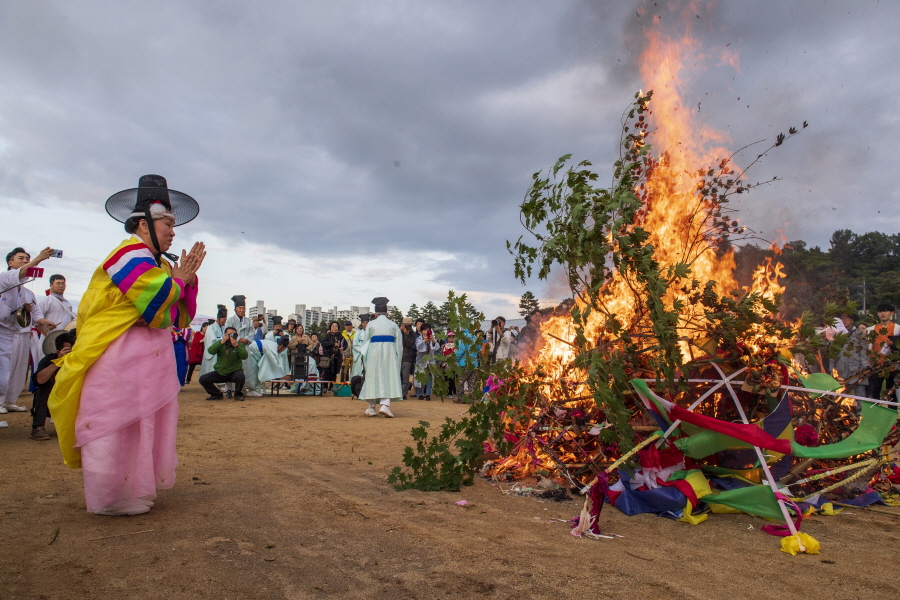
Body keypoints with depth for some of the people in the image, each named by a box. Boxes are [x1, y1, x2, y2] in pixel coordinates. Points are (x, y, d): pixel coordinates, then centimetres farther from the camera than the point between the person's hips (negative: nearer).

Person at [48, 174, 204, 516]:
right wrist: (178, 280, -5)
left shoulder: (159, 263, 16)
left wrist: (189, 279, 0)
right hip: (121, 357, -9)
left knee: (146, 423, 13)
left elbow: (181, 316, 13)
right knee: (117, 426, -3)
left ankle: (135, 485, 24)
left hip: (153, 357, 10)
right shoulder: (131, 255, -11)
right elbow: (157, 306, -21)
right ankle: (111, 499, 7)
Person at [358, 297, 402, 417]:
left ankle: (371, 408, 13)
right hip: (389, 353, 0)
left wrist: (365, 354, 20)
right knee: (388, 378, -1)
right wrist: (397, 357, 16)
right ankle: (385, 405, -19)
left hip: (374, 353, 0)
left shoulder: (371, 324, 4)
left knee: (373, 378, 8)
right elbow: (399, 343, 7)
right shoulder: (393, 325, 7)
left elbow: (366, 341, 7)